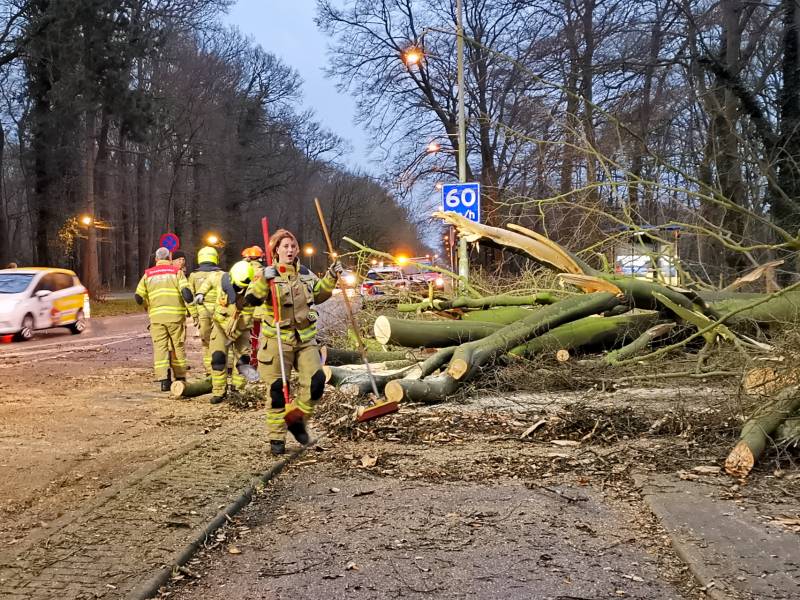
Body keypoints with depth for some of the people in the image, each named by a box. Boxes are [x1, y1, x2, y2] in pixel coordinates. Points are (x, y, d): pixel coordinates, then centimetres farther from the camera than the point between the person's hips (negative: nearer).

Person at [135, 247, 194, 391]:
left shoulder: (148, 274, 12)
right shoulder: (176, 271, 4)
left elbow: (138, 297, 11)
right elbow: (186, 292, -9)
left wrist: (148, 306, 29)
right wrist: (191, 306, 7)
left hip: (156, 316, 1)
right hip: (175, 315, -1)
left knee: (160, 347, 2)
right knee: (178, 347, 9)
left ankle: (164, 380, -6)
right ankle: (180, 378, 15)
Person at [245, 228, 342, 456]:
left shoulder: (306, 273, 10)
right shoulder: (266, 274, -7)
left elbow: (319, 294, 24)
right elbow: (252, 299, -21)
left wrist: (331, 277, 10)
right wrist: (264, 280, -36)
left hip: (305, 338, 5)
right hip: (277, 339, -4)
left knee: (316, 379, -7)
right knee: (278, 388, 0)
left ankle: (296, 419, 16)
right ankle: (276, 437, 12)